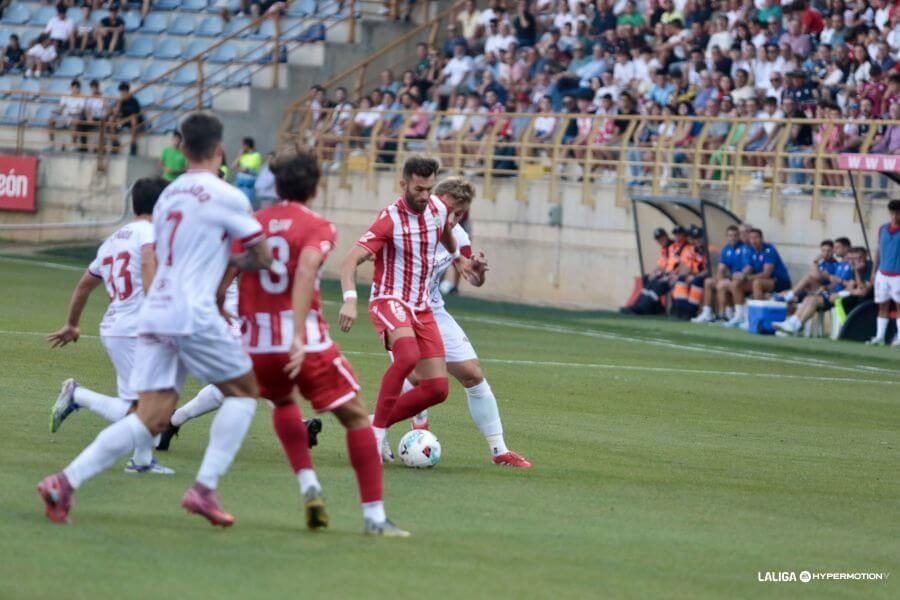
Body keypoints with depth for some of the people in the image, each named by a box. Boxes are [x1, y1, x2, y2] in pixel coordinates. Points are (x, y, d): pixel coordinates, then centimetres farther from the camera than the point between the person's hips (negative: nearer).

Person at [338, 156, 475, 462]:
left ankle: (379, 423, 16)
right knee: (408, 356, -37)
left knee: (438, 389, -2)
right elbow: (350, 261, -26)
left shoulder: (439, 208, 0)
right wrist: (350, 299, -41)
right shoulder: (390, 219, -18)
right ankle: (378, 428, -25)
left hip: (422, 307, 7)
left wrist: (458, 257, 40)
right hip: (389, 300, -7)